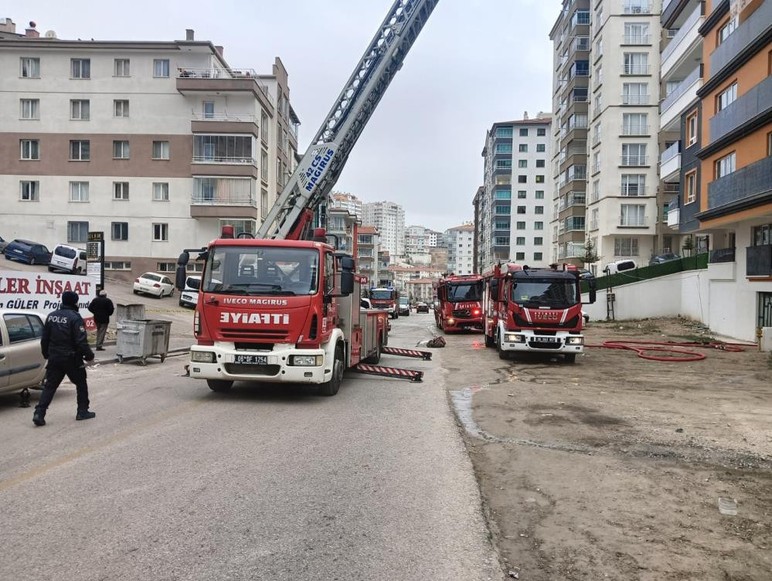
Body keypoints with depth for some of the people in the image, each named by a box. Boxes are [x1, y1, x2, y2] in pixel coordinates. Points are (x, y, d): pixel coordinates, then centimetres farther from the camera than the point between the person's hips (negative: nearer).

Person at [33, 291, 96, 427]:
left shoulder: (51, 316, 6)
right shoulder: (75, 317, -15)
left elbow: (44, 339, 13)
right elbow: (81, 341, -19)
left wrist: (46, 354, 24)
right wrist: (89, 356, -8)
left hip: (54, 358, 5)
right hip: (71, 358, -5)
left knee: (49, 386, 9)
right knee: (81, 384, 11)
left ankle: (39, 413, -2)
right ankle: (82, 411, 16)